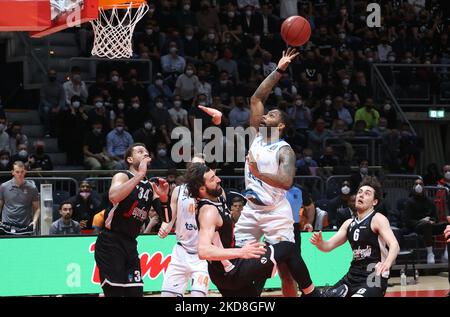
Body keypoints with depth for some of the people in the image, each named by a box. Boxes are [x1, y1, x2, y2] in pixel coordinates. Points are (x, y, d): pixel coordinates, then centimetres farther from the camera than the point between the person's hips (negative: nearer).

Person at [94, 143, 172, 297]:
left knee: (136, 292, 5)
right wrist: (140, 175, -28)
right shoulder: (122, 176, -7)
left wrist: (163, 198, -10)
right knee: (115, 292, -12)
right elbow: (114, 197, -30)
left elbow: (166, 219, 9)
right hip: (110, 243, -7)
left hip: (130, 244, 7)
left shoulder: (151, 186, 13)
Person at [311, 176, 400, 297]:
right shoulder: (349, 224, 12)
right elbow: (329, 245, 16)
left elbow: (394, 245, -22)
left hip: (374, 278, -8)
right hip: (353, 276, 8)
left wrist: (387, 263, -43)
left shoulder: (378, 219, -9)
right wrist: (319, 243, -9)